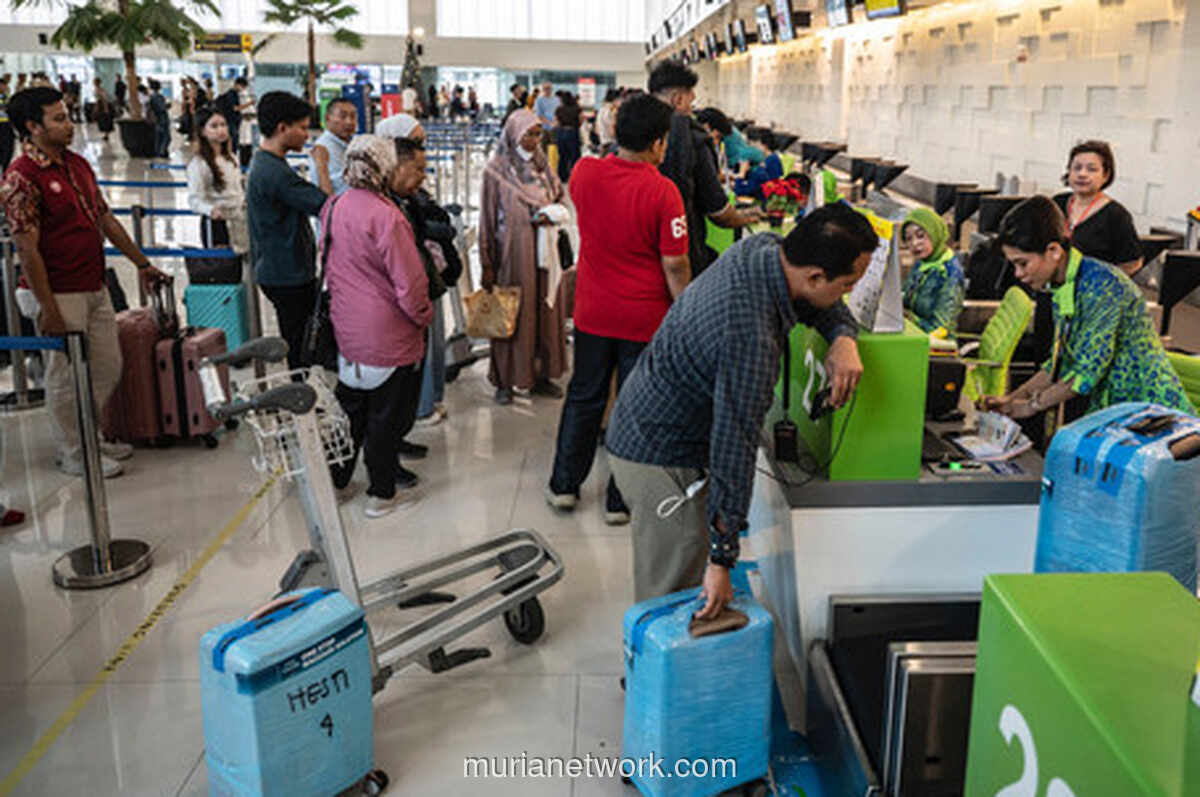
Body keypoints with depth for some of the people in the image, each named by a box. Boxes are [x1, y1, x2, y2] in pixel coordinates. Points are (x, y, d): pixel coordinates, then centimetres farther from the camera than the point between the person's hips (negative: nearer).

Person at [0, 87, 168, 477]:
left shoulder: (77, 164, 10)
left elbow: (105, 219, 19)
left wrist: (142, 264, 21)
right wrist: (48, 310, -20)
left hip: (96, 288, 8)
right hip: (62, 295, -8)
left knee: (108, 369, 15)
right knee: (68, 375, 3)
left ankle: (87, 437, 33)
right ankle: (73, 453, 18)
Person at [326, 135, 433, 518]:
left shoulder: (335, 206, 1)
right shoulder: (386, 218, -24)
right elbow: (410, 285, -21)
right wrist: (424, 316, -5)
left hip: (347, 329, 7)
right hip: (389, 337, -7)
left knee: (350, 408, 22)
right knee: (385, 417, 9)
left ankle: (335, 480, 35)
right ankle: (382, 495, 22)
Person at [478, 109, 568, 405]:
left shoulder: (543, 166, 8)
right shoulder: (496, 170, -7)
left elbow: (559, 198, 19)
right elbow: (487, 220, -6)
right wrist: (487, 265, -8)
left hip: (543, 249, 5)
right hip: (512, 251, -5)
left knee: (545, 309, 8)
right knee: (511, 313, 1)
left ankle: (542, 374, 20)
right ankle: (505, 380, 11)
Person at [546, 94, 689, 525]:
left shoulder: (585, 172, -6)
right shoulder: (663, 192, -18)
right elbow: (675, 267, -15)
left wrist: (622, 156, 17)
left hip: (592, 312, 4)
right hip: (644, 319, -4)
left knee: (584, 398, 19)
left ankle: (563, 485, 29)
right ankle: (621, 502, 20)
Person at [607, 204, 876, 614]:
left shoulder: (763, 248, -8)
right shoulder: (752, 341, -35)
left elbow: (830, 309, 11)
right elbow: (734, 449, -31)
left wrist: (843, 339, -13)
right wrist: (722, 560, -25)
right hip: (660, 458, -10)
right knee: (673, 593, 2)